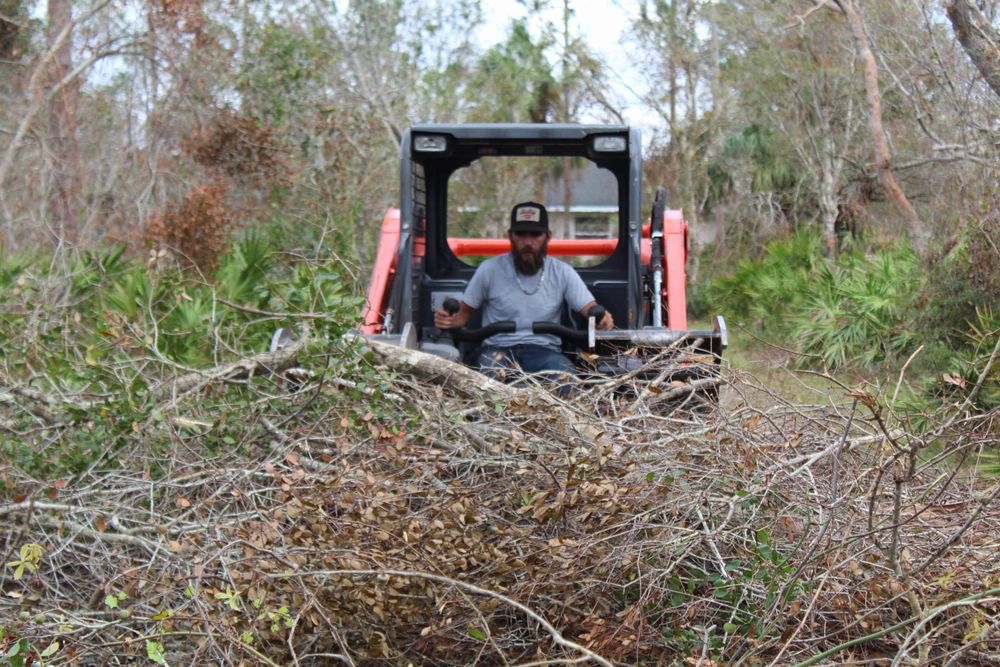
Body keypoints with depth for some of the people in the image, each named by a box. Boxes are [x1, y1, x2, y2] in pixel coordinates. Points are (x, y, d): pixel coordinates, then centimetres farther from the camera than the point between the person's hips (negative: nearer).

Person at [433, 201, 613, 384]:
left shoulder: (562, 272, 6)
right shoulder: (489, 269, 4)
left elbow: (590, 308, 2)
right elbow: (464, 312, 10)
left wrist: (601, 317, -24)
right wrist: (448, 319, -14)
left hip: (544, 350, 1)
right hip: (499, 348, -1)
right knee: (493, 375, -37)